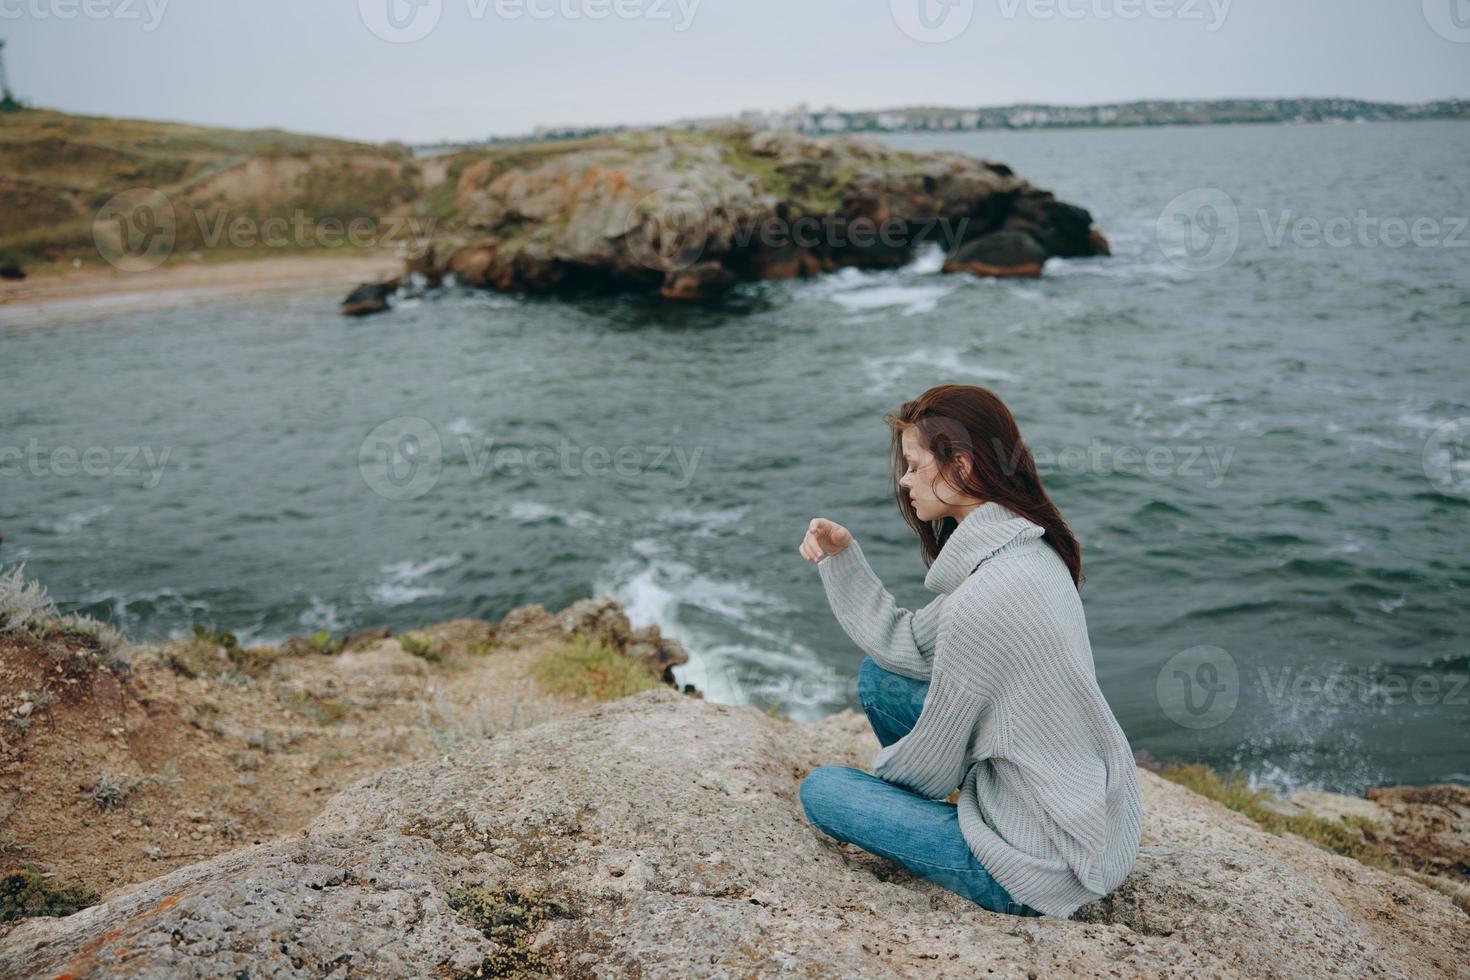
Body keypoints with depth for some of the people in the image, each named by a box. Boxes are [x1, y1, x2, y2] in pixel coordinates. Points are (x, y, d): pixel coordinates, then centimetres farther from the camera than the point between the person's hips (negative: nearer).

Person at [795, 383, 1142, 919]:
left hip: (1046, 869, -9)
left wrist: (880, 773, 7)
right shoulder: (1029, 549, 1)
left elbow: (932, 763, -14)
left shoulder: (983, 599, -28)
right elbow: (903, 644, 8)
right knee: (880, 675, 10)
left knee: (821, 789, 3)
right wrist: (841, 558, 1)